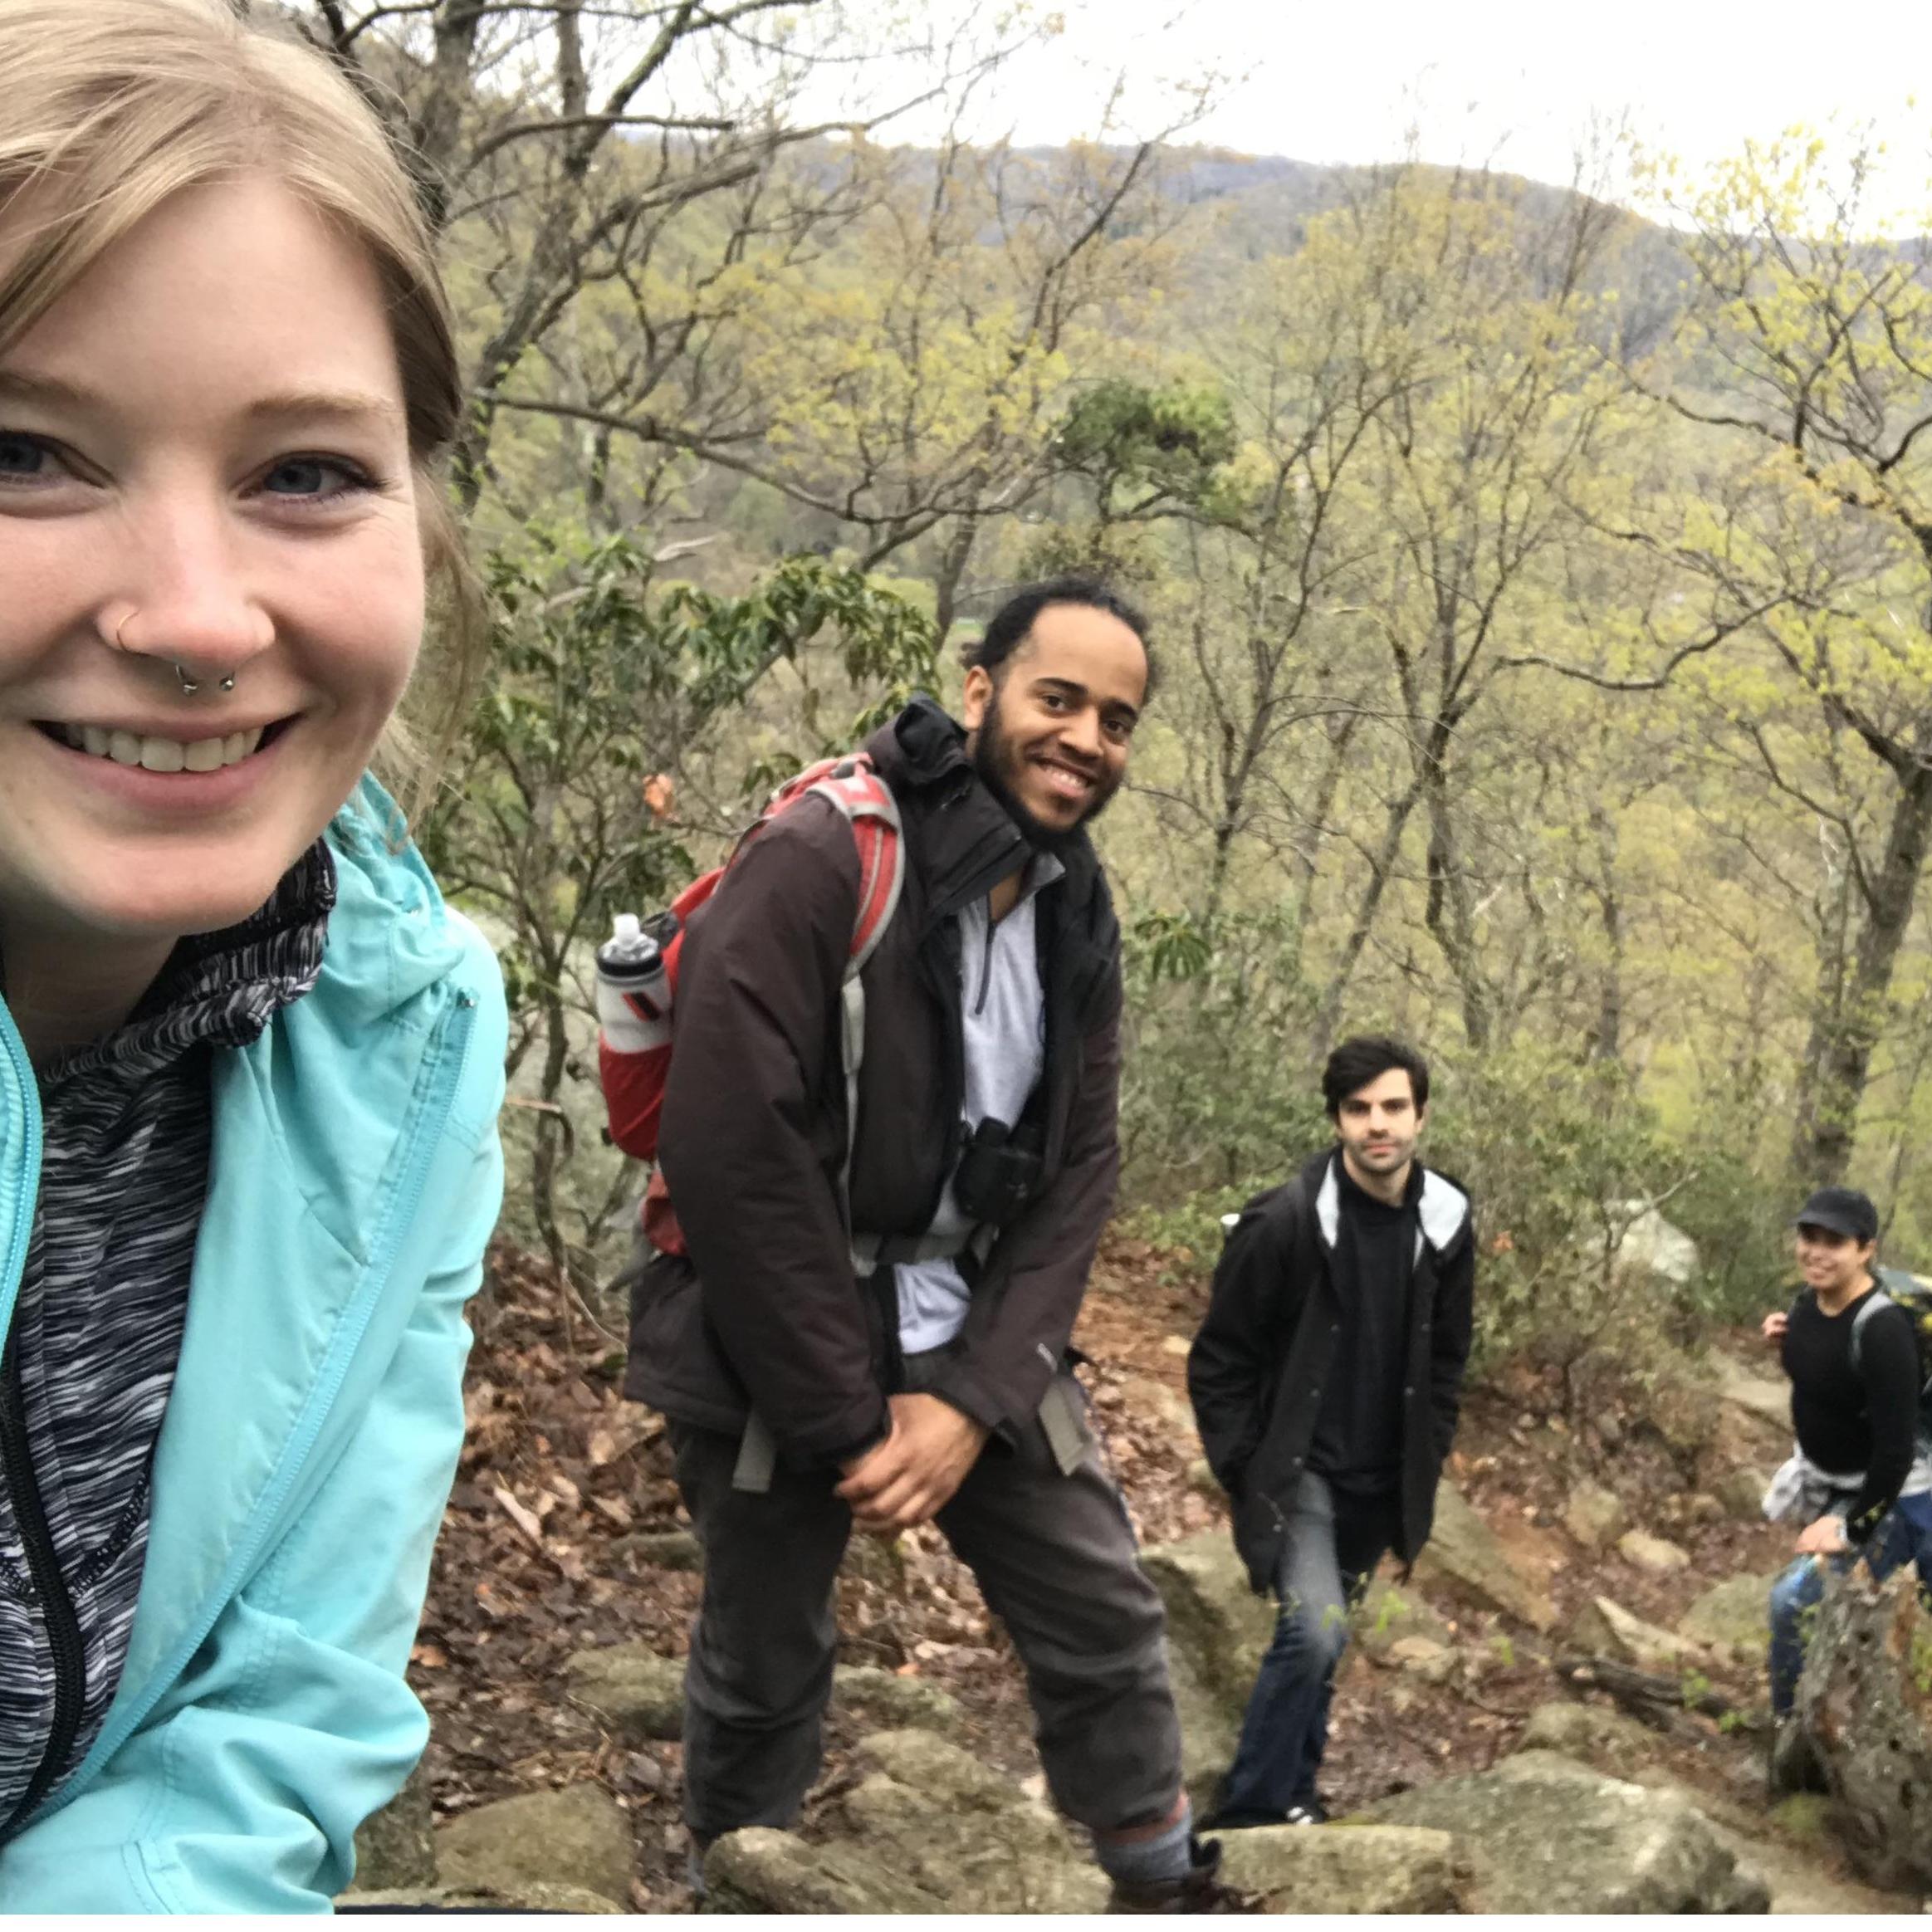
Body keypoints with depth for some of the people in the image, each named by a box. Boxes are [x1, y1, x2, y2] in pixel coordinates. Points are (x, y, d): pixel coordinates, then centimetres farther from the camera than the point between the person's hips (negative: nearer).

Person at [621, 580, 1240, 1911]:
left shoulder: (1080, 918, 2)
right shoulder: (823, 862, -20)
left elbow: (1078, 1177, 1)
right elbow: (727, 1148, -24)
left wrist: (972, 1396, -11)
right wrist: (847, 1417, -19)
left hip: (973, 1341, 6)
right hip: (776, 1350, -5)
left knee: (1108, 1619, 8)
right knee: (765, 1671, 9)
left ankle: (1166, 1888, 28)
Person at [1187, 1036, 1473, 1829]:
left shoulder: (1446, 1224, -2)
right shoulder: (1284, 1221, -17)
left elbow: (1446, 1359, 11)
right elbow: (1218, 1361, -10)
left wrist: (1424, 1466, 7)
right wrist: (1245, 1473, -11)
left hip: (1378, 1487, 5)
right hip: (1293, 1471, -5)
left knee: (1314, 1639, 15)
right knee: (1316, 1630, -19)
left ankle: (1292, 1798, 32)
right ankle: (1251, 1809, -2)